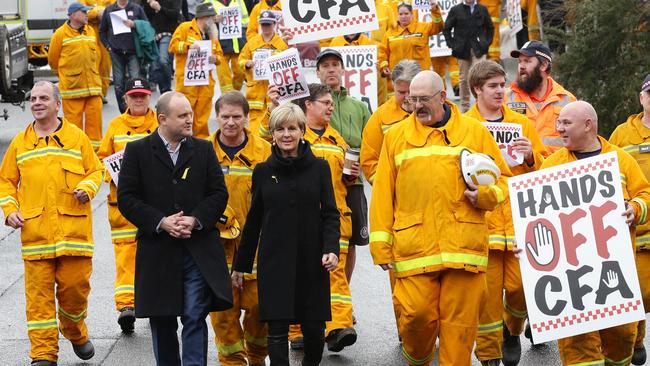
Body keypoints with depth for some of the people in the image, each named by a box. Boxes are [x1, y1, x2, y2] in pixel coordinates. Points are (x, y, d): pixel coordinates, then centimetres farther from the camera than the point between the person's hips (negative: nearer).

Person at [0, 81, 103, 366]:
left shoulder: (77, 137, 8)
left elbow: (95, 169, 12)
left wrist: (87, 188, -9)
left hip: (73, 227, -1)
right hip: (35, 230, 1)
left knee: (75, 284, 1)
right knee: (39, 292, -4)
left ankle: (75, 333, 31)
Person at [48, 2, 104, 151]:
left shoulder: (91, 31, 12)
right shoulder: (60, 34, -4)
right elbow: (53, 60, 5)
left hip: (93, 85, 4)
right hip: (72, 87, -4)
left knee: (94, 116, 3)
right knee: (73, 120, -3)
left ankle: (95, 148, 12)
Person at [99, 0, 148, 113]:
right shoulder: (108, 10, 11)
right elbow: (102, 30, 18)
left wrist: (134, 25, -12)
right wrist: (108, 45, 7)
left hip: (133, 53, -2)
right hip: (116, 53, 2)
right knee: (118, 83, 4)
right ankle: (123, 111, 12)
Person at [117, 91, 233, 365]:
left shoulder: (204, 149, 8)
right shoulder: (137, 151, 2)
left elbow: (219, 193, 6)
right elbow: (126, 198, -3)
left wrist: (195, 220, -11)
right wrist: (161, 222, -13)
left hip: (199, 249, 0)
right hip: (157, 250, 0)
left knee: (195, 318, -7)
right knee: (162, 321, 9)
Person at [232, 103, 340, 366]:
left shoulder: (319, 167, 2)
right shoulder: (263, 171, 5)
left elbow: (330, 213, 3)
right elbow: (254, 220, 10)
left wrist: (331, 249, -14)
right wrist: (240, 265, 12)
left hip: (311, 262, 0)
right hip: (274, 262, 0)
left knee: (313, 328, 4)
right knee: (277, 330, -6)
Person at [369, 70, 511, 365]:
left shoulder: (475, 132, 11)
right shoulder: (396, 136, 12)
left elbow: (502, 178, 15)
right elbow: (382, 194, 10)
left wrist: (485, 195, -7)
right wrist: (381, 244, 3)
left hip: (463, 242, 0)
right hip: (414, 245, 0)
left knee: (461, 319, -2)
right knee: (416, 313, -6)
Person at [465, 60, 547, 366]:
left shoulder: (522, 123, 13)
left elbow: (545, 168, 16)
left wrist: (531, 156, -4)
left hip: (519, 220, 2)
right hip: (482, 220, -2)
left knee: (520, 285, -4)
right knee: (487, 290, -3)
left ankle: (512, 330, 27)